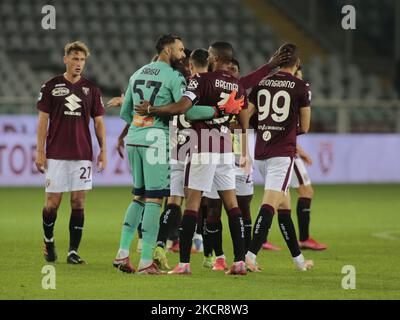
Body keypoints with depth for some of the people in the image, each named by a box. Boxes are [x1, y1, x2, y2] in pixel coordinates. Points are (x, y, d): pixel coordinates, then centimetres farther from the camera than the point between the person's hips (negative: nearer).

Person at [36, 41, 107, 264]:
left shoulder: (91, 89, 8)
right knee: (53, 202, -2)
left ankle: (73, 252, 1)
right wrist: (40, 152, -3)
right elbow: (43, 120, 3)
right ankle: (49, 240, 24)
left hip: (82, 154, 1)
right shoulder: (51, 86, 3)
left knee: (79, 202, -4)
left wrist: (103, 151, 3)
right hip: (56, 154, -1)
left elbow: (99, 122, 12)